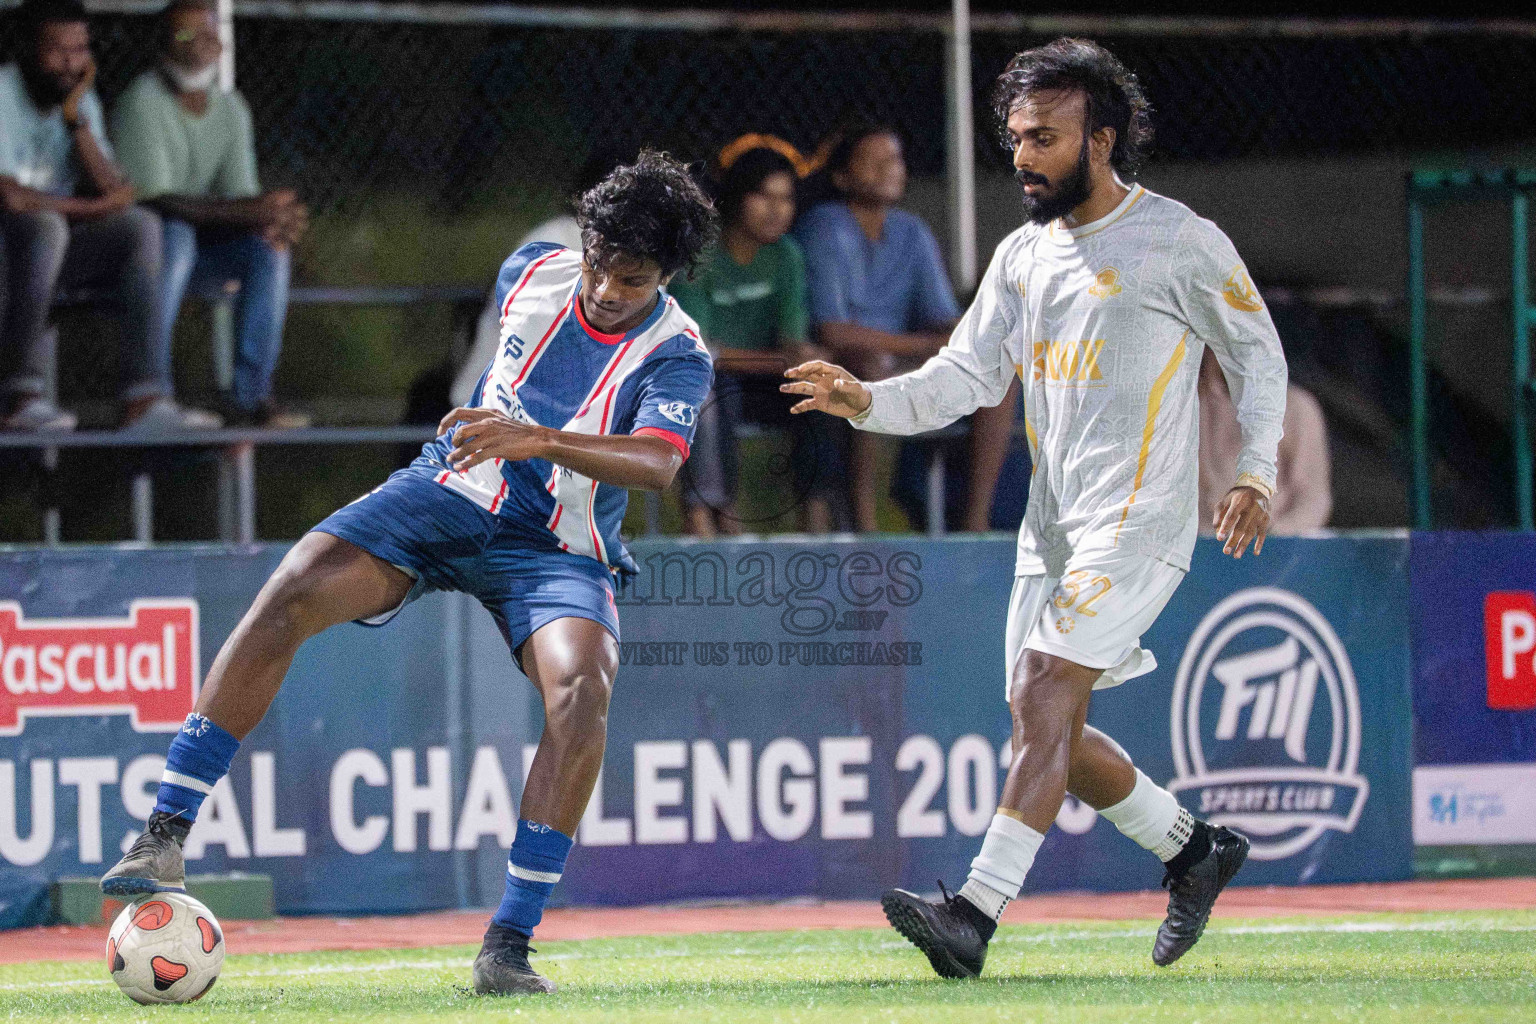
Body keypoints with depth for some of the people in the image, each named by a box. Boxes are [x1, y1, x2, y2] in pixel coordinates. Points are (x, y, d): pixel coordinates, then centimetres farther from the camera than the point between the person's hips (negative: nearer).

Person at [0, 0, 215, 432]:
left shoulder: (81, 99, 8)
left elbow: (114, 193, -3)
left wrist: (76, 120, -13)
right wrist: (86, 209, -12)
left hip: (51, 250, 7)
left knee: (141, 226, -12)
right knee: (43, 224, -36)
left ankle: (145, 397, -22)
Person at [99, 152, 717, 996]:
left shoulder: (676, 356, -14)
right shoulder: (531, 272, 0)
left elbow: (657, 463, -33)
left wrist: (540, 439, -46)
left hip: (556, 548, -3)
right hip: (450, 492, 3)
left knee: (583, 685, -33)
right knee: (292, 593, -23)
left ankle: (508, 945, -27)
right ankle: (164, 836, -21)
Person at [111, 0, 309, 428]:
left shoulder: (231, 109, 4)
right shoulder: (142, 104, -18)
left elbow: (239, 198, 0)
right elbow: (154, 200, -26)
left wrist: (277, 217, -25)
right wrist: (247, 210, -35)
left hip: (198, 237, 6)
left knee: (268, 248, -19)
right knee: (176, 233, -38)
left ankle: (249, 396, -23)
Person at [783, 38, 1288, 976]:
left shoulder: (1182, 242, -5)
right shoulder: (1023, 255, 13)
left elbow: (1258, 352, 3)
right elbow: (966, 377, 10)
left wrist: (1255, 472, -7)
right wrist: (868, 401, -7)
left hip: (1139, 521, -8)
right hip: (1050, 528, 8)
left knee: (1044, 694, -20)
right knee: (1050, 731, 7)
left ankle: (976, 915, -28)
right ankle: (1194, 848, 28)